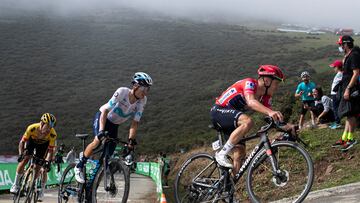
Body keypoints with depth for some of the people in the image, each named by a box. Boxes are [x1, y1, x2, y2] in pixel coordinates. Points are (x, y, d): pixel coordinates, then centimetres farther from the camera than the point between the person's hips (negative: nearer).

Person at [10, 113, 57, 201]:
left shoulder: (53, 134, -34)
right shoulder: (32, 128, -36)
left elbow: (50, 150, -25)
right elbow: (22, 142, -25)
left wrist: (48, 162, -38)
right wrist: (20, 154, -37)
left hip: (43, 144, 0)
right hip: (31, 140, 0)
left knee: (38, 167, -8)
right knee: (25, 159, -19)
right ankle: (15, 184, -4)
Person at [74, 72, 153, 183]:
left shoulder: (142, 100, -17)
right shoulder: (122, 92, -29)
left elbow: (135, 122, -14)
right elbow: (105, 111, -31)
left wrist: (131, 140, -25)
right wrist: (101, 131, -40)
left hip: (114, 125, 5)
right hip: (102, 117, -5)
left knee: (109, 154, -2)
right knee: (98, 141, -28)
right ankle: (79, 167, -13)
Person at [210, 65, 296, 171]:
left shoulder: (265, 97, 2)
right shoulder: (249, 83, -22)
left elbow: (272, 118, -3)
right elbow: (251, 102, -41)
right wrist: (270, 112, -57)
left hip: (231, 120, 9)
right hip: (219, 111, -9)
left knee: (240, 153, -4)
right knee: (248, 122, -34)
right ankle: (222, 154, -26)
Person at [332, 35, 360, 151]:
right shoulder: (348, 56, 15)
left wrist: (348, 89, -24)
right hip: (347, 88, 10)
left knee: (350, 114, -8)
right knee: (349, 114, 12)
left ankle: (350, 139, -4)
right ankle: (344, 138, 17)